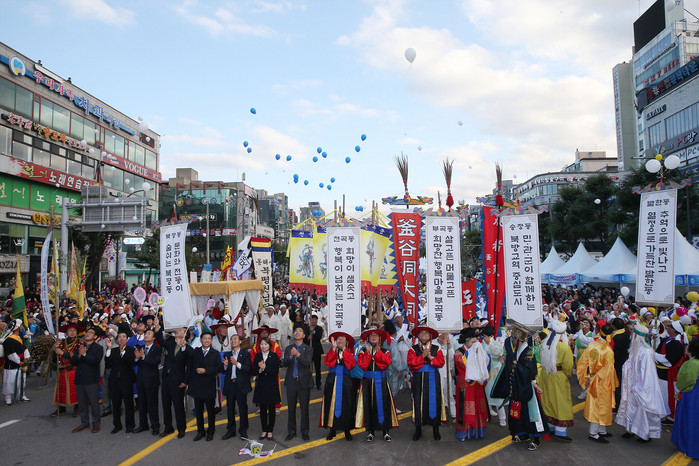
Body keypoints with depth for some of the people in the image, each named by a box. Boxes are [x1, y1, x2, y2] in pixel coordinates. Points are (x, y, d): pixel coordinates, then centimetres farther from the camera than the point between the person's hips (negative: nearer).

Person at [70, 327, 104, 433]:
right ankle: (84, 423, 28)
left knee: (94, 403, 2)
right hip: (79, 379, 5)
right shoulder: (79, 347, 13)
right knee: (81, 403, 13)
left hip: (91, 380, -5)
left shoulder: (98, 348, -4)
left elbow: (96, 361, -19)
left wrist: (85, 354, -17)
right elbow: (72, 362, 4)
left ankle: (96, 423, 16)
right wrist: (79, 355, -13)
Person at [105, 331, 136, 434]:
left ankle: (130, 425, 13)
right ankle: (117, 425, 22)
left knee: (128, 403, 2)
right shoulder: (113, 351, 10)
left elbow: (132, 362, -16)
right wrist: (109, 349, -8)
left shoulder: (130, 350, 1)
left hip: (126, 380, -3)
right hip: (114, 381, 3)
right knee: (115, 403, 9)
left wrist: (123, 351, -21)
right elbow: (108, 364, -3)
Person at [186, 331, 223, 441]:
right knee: (198, 410, 10)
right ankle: (200, 431, 25)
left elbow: (219, 368, -8)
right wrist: (186, 381, 4)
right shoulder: (194, 352, 5)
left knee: (210, 410, 7)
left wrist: (205, 370, -17)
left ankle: (210, 431, 22)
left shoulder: (215, 354, -1)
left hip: (209, 386, -2)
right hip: (196, 385, 2)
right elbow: (189, 367, 6)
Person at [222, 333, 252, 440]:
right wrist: (225, 365, -12)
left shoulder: (245, 354, -2)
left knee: (242, 407, 4)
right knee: (230, 408, 12)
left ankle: (243, 430, 16)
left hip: (241, 384, -4)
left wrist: (237, 363, -26)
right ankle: (231, 430, 24)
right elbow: (224, 371, 10)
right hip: (230, 384, 4)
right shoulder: (227, 355, 11)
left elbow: (248, 368, -14)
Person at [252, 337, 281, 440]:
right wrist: (260, 370, -20)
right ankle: (264, 430, 20)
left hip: (271, 385, -2)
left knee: (271, 409, 5)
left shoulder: (274, 356, -4)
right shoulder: (257, 356, 5)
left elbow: (276, 372, -11)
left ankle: (270, 431, 16)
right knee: (262, 409, 8)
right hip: (261, 385, 2)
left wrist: (265, 368, -21)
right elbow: (254, 371, 1)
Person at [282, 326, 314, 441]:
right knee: (291, 409, 10)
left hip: (303, 382, -2)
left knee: (304, 408, 5)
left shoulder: (308, 349, -3)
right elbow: (284, 364, -7)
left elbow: (307, 363, -18)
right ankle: (291, 432, 24)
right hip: (291, 382, 2)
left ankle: (304, 432, 19)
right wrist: (290, 356, -27)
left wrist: (298, 354, -33)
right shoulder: (288, 348, 5)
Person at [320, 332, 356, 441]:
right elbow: (327, 361, -10)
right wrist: (334, 348, -13)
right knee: (331, 404, 2)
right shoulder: (331, 352, 10)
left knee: (345, 405, 1)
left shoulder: (349, 353, 9)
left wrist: (344, 349, -11)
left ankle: (347, 431, 14)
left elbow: (352, 363, -12)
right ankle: (332, 430, 15)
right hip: (332, 381, 1)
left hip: (345, 382, -1)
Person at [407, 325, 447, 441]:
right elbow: (410, 362, -9)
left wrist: (431, 357, -17)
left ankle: (435, 429, 13)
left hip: (433, 379, 0)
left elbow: (441, 362, -4)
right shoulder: (413, 349, 6)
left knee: (434, 401, 0)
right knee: (419, 402, 0)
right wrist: (423, 356, -15)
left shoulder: (436, 349, 9)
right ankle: (418, 430, 11)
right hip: (419, 379, 0)